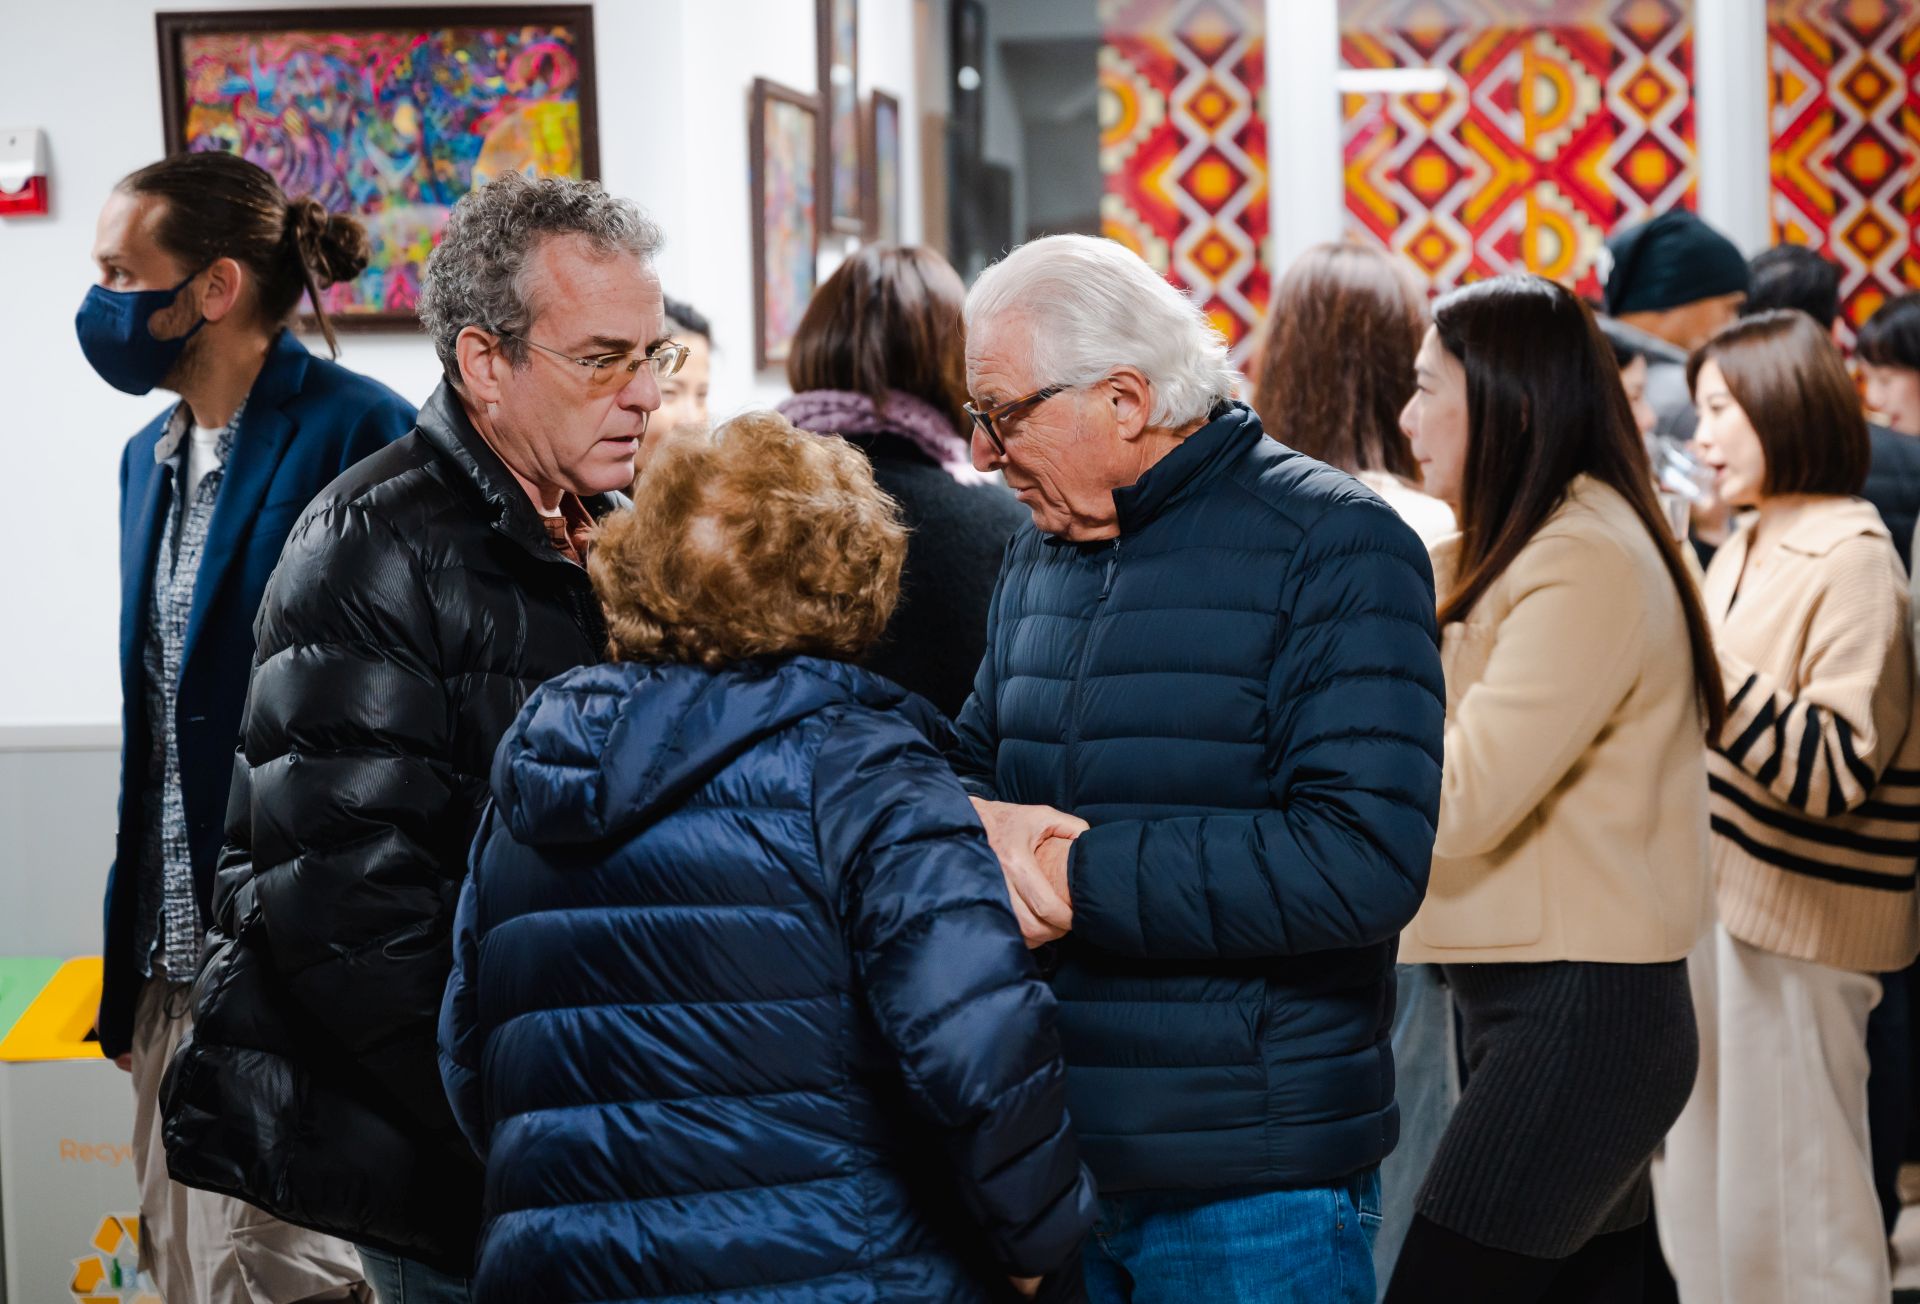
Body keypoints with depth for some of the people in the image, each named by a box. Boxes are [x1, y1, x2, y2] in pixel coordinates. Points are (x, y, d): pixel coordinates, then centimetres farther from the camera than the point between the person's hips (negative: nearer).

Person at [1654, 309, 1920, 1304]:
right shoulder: (1744, 550, 12)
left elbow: (1836, 768, -22)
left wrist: (1702, 667, -27)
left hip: (1795, 922, -8)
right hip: (1715, 890, 9)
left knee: (1790, 1196, -1)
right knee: (1702, 1181, 15)